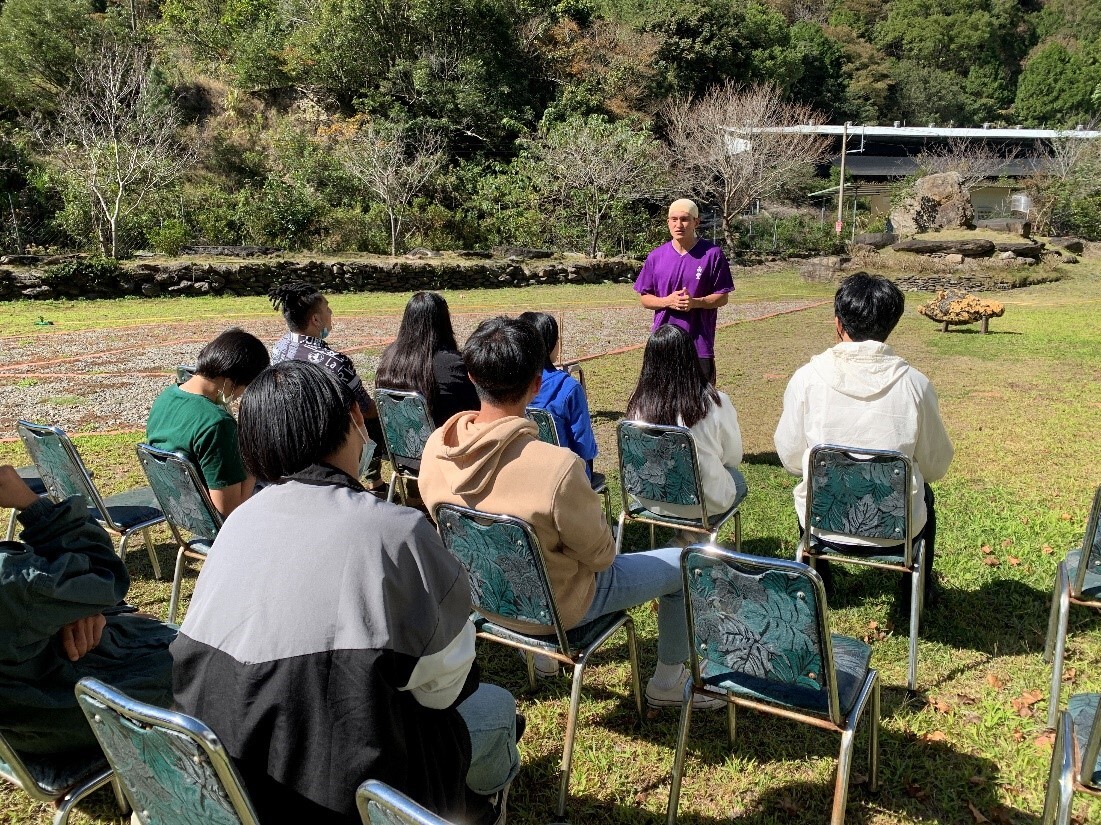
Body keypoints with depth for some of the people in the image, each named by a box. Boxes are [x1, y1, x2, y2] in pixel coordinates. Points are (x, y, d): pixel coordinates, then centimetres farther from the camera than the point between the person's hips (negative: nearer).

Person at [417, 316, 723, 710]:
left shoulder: (435, 448, -17)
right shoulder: (558, 467, -37)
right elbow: (600, 554, -20)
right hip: (557, 605, -6)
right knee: (686, 563, 12)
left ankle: (544, 653, 45)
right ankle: (668, 681, 31)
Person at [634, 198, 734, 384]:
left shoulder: (712, 254, -1)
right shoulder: (656, 256, 6)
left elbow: (722, 297, 1)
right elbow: (645, 299, 10)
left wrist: (695, 302, -17)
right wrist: (667, 301, -11)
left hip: (699, 345, -2)